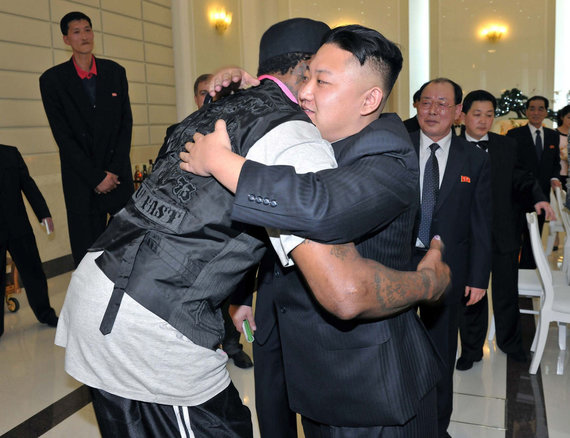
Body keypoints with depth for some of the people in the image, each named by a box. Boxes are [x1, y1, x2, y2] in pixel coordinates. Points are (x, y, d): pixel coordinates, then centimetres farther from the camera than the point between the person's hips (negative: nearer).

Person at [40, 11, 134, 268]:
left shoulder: (115, 72, 8)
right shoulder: (52, 79, 0)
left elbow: (126, 124, 5)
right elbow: (63, 136, -4)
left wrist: (114, 171, -5)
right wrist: (96, 177, -10)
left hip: (118, 175, 2)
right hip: (81, 179, -2)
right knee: (87, 249, 0)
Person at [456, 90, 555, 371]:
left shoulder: (508, 146, 4)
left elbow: (522, 179, 10)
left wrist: (538, 198, -10)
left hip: (504, 234, 3)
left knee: (507, 292, 17)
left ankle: (509, 342, 42)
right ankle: (471, 349, 30)